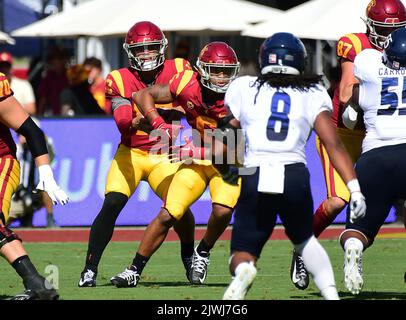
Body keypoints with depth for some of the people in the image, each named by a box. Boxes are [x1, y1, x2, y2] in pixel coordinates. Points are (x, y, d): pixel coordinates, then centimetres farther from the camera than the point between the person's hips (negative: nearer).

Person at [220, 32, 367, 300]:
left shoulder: (243, 89, 14)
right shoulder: (312, 95, 12)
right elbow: (334, 145, 2)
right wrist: (355, 189, -2)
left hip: (256, 179, -1)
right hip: (295, 176, 1)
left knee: (242, 257, 9)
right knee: (303, 239, 30)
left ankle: (244, 271, -27)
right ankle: (331, 292, 11)